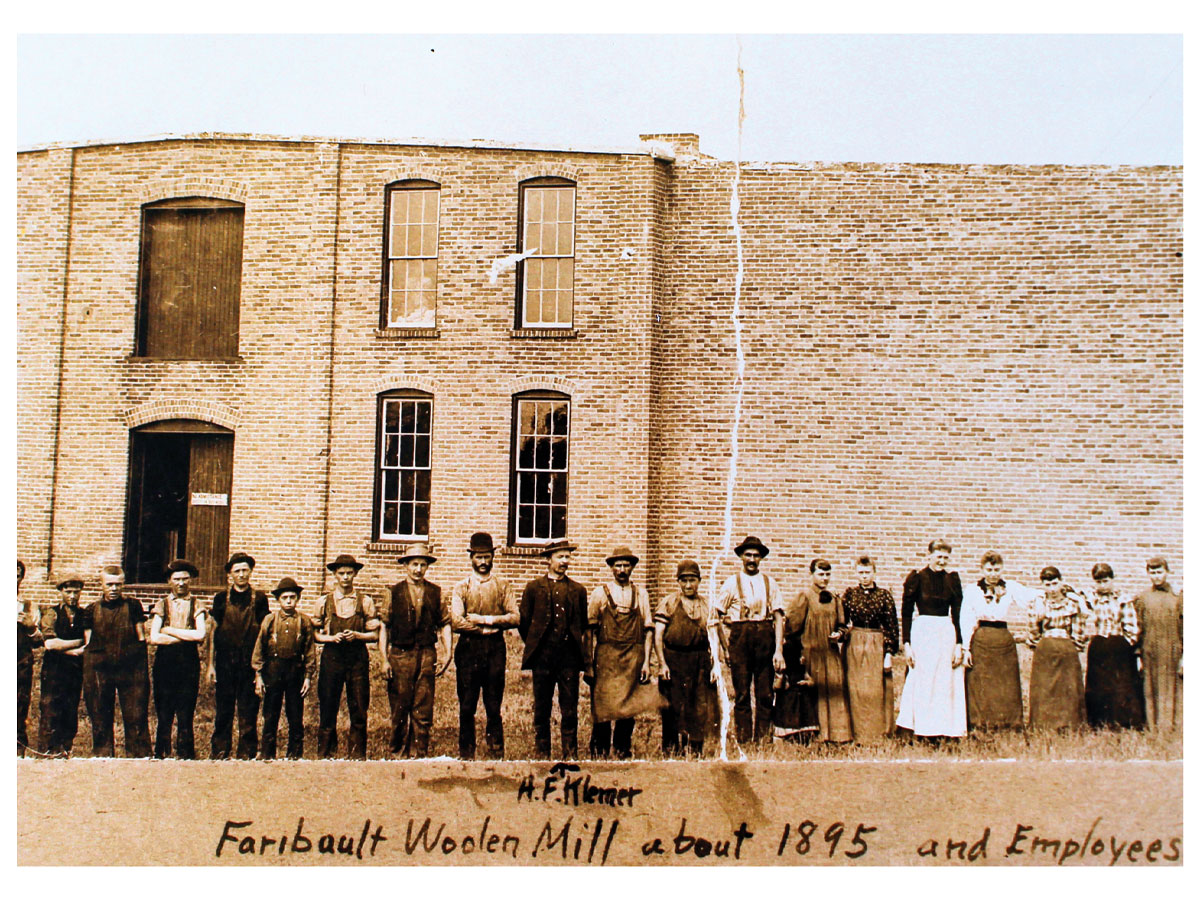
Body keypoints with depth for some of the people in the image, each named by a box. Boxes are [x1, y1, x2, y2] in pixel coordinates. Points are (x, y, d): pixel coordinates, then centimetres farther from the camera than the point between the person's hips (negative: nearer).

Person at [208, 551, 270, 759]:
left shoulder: (259, 598, 6)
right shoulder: (221, 598, 7)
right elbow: (213, 631, 8)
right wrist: (211, 664, 3)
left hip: (250, 663, 0)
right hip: (225, 662, 1)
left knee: (249, 713, 1)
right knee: (223, 712, 3)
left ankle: (247, 756, 7)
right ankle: (220, 755, 11)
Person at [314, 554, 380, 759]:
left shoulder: (365, 601, 6)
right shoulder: (324, 601, 7)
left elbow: (374, 635, 6)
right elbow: (315, 634, 9)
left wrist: (357, 635, -12)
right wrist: (332, 638, -10)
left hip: (358, 659, 0)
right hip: (331, 657, 0)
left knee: (359, 711, 1)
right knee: (328, 710, 2)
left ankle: (357, 756, 11)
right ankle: (326, 755, 13)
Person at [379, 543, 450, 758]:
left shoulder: (436, 592, 8)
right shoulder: (394, 591, 4)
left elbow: (444, 624, 10)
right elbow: (384, 627, 3)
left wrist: (447, 654, -1)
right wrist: (384, 660, -4)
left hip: (427, 655, 1)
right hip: (400, 654, -1)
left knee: (423, 712, 0)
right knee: (399, 710, 3)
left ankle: (419, 755, 6)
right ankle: (398, 753, 14)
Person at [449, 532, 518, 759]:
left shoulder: (502, 587, 10)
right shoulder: (461, 588, 6)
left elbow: (515, 617, -2)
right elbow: (456, 622, -7)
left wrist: (484, 619, -11)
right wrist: (490, 628, -10)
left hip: (495, 650, 0)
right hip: (468, 650, 0)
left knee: (494, 707, 3)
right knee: (467, 708, 2)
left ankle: (497, 755, 8)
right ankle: (466, 755, 9)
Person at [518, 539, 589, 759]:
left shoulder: (578, 590, 11)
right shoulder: (534, 588, 6)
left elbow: (584, 625, 16)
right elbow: (523, 621, 9)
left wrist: (585, 655, 12)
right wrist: (534, 646, 8)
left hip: (570, 656, 1)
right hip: (542, 656, -1)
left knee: (570, 711, 1)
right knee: (541, 710, 4)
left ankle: (570, 756, 7)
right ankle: (542, 755, 12)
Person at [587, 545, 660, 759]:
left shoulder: (640, 595, 11)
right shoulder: (600, 593, 6)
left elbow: (648, 630, 8)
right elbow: (590, 630, 3)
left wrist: (646, 662, -2)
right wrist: (588, 663, -5)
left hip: (633, 659, 2)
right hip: (606, 657, -2)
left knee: (628, 710, 4)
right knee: (602, 708, -4)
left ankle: (623, 754, 14)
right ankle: (599, 755, 4)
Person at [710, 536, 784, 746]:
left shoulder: (770, 583, 8)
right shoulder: (732, 583, 5)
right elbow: (714, 616, 7)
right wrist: (725, 646, 2)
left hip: (765, 638, 1)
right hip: (739, 637, -1)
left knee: (766, 694, 1)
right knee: (742, 694, -1)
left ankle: (764, 740, 9)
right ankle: (744, 742, 4)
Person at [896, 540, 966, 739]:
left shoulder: (952, 580, 7)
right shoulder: (916, 578, -2)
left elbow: (957, 614, 7)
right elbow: (906, 613, -1)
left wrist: (959, 644, 0)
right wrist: (906, 643, -7)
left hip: (947, 633, 3)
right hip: (923, 632, -3)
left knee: (947, 683, 4)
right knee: (922, 682, -1)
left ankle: (946, 728, 11)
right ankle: (923, 730, 5)